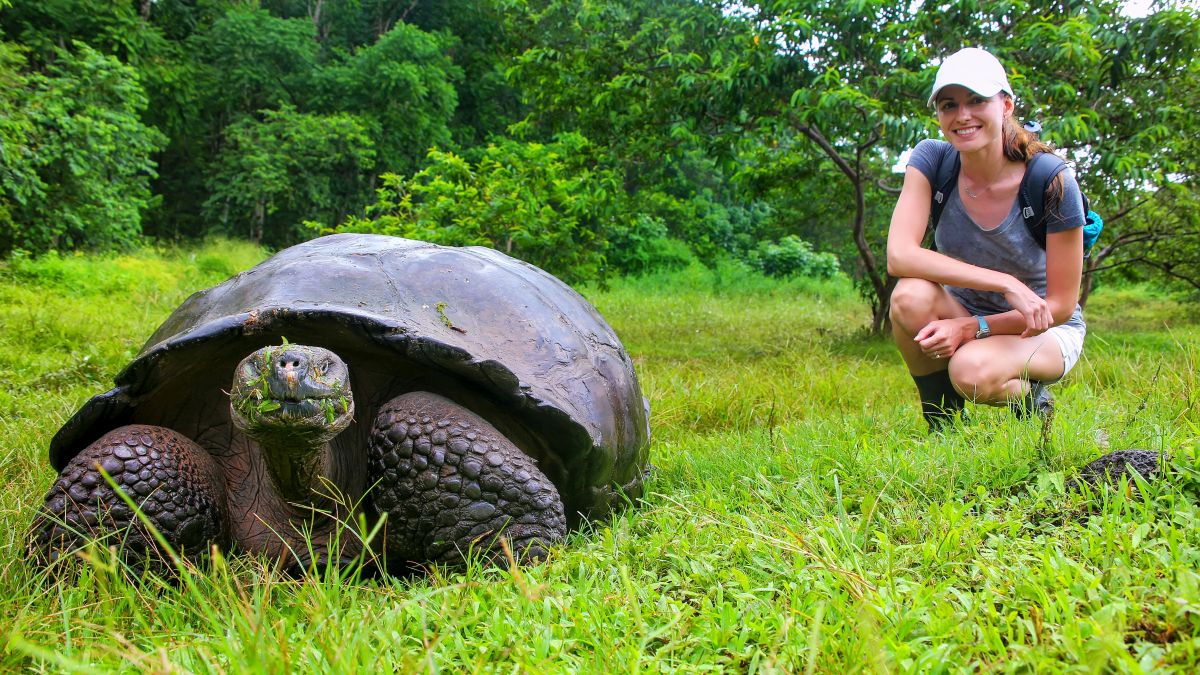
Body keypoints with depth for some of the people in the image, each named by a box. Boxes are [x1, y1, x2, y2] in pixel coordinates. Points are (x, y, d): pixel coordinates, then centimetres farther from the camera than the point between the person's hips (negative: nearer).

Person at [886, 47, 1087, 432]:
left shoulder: (1052, 183, -21)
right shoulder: (932, 160, -14)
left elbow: (1060, 305, -14)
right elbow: (899, 256, -28)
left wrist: (973, 328, -26)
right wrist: (1005, 283, -34)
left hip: (1042, 330, -3)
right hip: (963, 312, 3)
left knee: (972, 370, -36)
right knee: (911, 296, -31)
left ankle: (1029, 399, 1)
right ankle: (944, 429, -10)